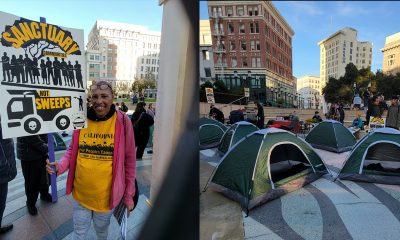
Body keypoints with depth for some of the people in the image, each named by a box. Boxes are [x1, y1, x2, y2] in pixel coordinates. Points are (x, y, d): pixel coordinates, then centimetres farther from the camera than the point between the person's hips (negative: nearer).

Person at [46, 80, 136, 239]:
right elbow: (73, 149, 8)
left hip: (106, 194, -1)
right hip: (80, 192, 2)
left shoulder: (122, 121, -14)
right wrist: (61, 166, -13)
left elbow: (129, 160, -9)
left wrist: (129, 195, -5)